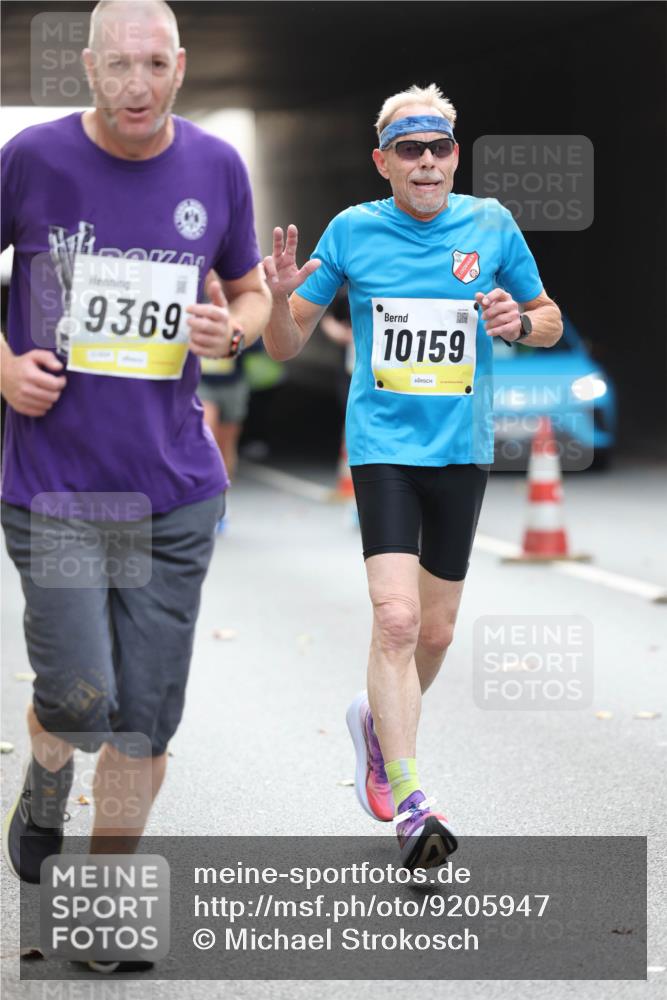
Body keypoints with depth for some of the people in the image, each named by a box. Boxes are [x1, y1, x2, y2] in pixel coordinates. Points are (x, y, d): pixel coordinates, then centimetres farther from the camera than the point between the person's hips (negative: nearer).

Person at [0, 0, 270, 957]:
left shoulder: (217, 169, 3)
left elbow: (250, 290, 17)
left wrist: (230, 329, -5)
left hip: (175, 494, 3)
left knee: (145, 718, 5)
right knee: (79, 700, -10)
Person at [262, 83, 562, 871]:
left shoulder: (491, 226, 1)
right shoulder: (351, 231, -2)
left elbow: (551, 323, 13)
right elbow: (286, 346, 5)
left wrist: (520, 322, -10)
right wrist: (280, 299, -18)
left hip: (462, 450, 3)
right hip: (383, 445, -3)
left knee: (436, 631, 11)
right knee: (396, 618, -18)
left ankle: (379, 721, 41)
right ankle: (406, 801, -15)